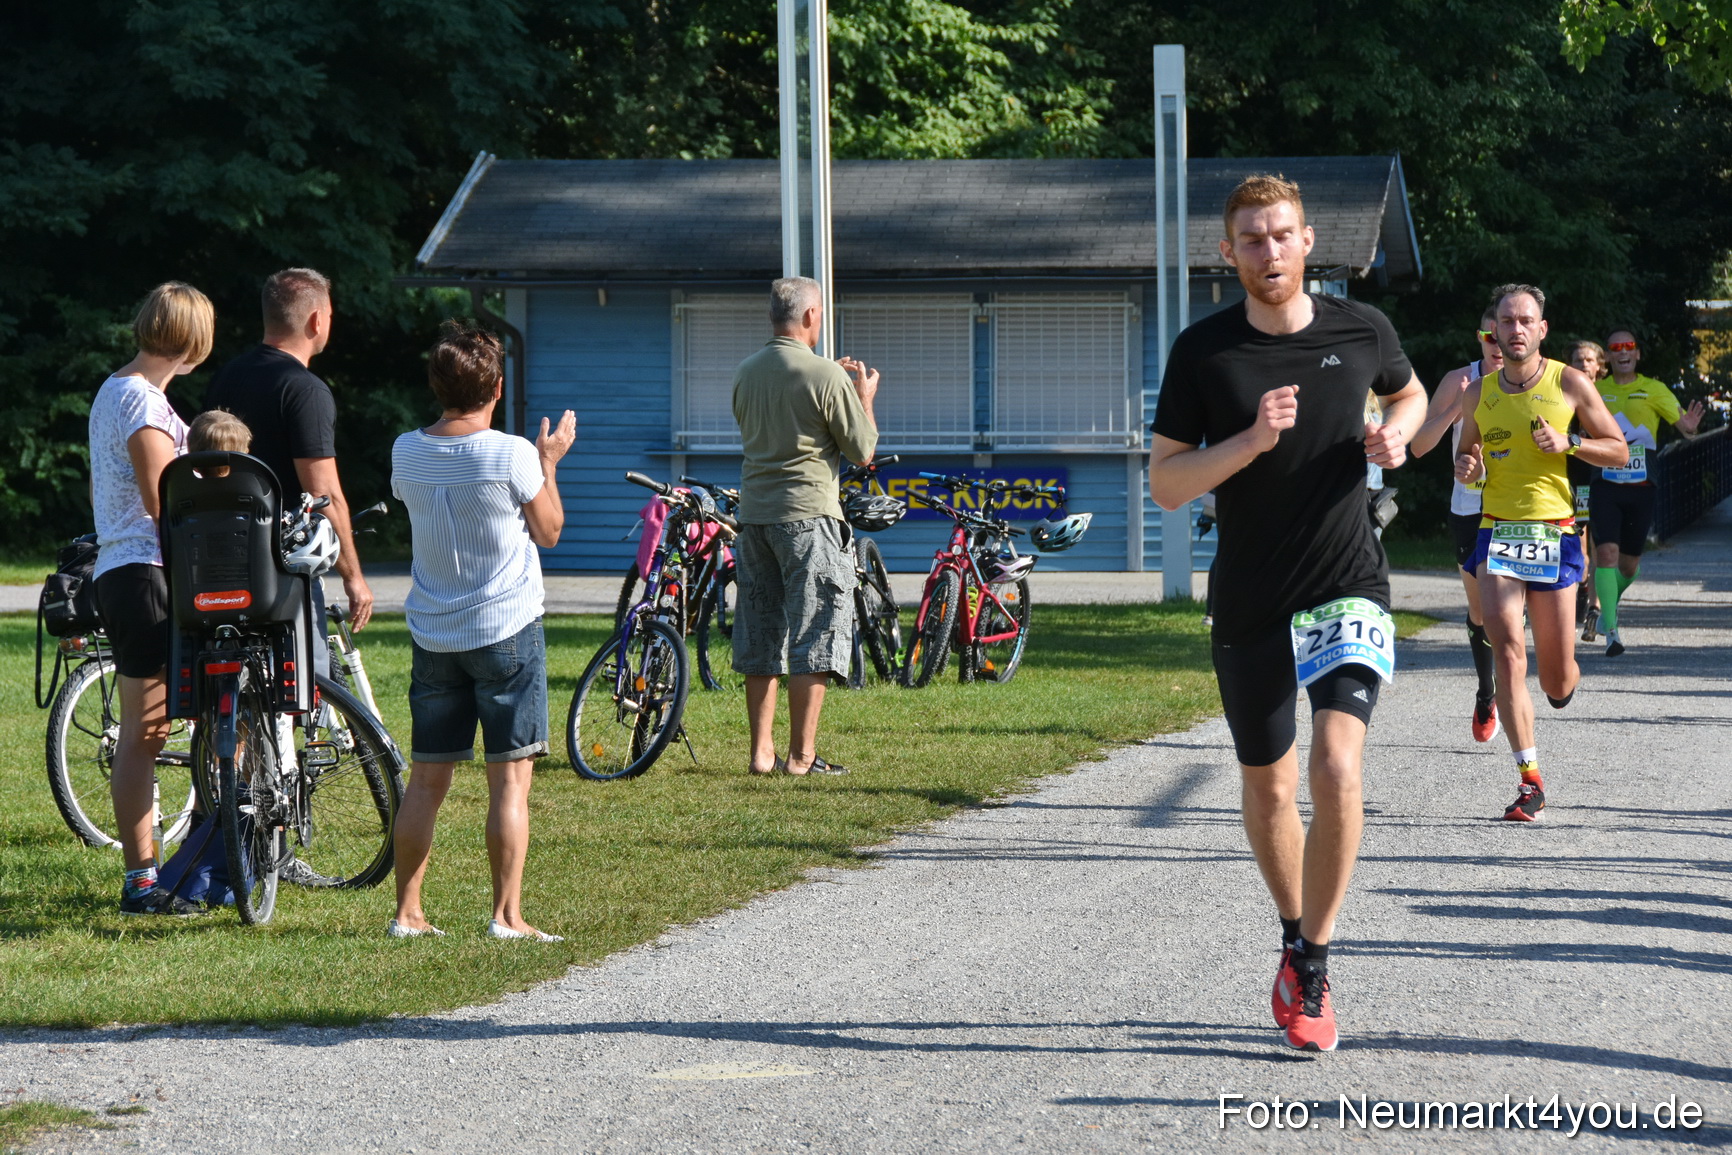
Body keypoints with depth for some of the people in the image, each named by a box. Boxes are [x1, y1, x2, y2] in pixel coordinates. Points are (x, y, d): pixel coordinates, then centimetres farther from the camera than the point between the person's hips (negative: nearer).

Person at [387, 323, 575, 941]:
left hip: (432, 635, 4)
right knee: (510, 778, -1)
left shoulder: (407, 452, -1)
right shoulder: (511, 455, -14)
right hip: (507, 630, -4)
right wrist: (549, 461, 11)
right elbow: (548, 530, -2)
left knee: (426, 779, 10)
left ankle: (407, 912, 11)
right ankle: (507, 914, -4)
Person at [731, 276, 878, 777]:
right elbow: (862, 451, -7)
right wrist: (864, 397, 11)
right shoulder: (826, 375, -11)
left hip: (754, 513, 6)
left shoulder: (746, 373, 9)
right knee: (813, 636, -1)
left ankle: (761, 751, 13)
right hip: (807, 514, -6)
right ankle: (801, 755, -3)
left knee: (760, 637, 11)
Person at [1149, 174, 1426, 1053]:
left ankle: (1312, 965, -8)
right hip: (1250, 604, 1)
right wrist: (1251, 441, -21)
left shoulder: (1360, 330, -1)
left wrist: (1394, 434, -1)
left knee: (1337, 766, -20)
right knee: (1268, 789, 12)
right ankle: (1295, 932, 38)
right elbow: (1164, 484, -6)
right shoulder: (1203, 351, -5)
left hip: (1348, 589, -1)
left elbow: (1409, 392, 22)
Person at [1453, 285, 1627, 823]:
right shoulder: (1478, 393, 8)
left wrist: (1567, 443, -12)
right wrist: (1466, 469, -3)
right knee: (1508, 654, -16)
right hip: (1497, 534, 1)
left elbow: (1618, 451, 5)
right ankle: (1529, 780, -12)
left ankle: (1564, 678, 42)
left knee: (1557, 681, 2)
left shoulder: (1570, 384, 0)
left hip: (1554, 534, -1)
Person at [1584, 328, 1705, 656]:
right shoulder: (1595, 392, 5)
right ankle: (1612, 631, -18)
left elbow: (1682, 423, -4)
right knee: (1606, 552, -17)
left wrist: (1689, 427, -27)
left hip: (1641, 489, 1)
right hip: (1605, 487, -1)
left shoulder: (1653, 390, 2)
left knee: (1629, 564, 11)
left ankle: (1607, 609, 40)